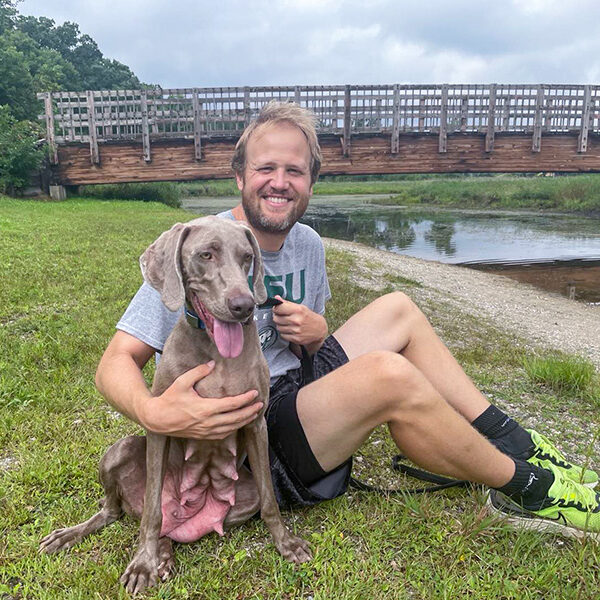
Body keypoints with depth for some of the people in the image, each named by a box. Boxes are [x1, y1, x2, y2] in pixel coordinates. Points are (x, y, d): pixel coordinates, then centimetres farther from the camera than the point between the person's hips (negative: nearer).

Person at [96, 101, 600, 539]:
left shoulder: (307, 245, 5)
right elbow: (115, 362, -17)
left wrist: (316, 336, -9)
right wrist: (152, 412, -40)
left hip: (296, 396, 8)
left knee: (397, 309, 2)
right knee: (387, 373, -30)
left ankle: (513, 445, 6)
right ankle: (524, 488, -5)